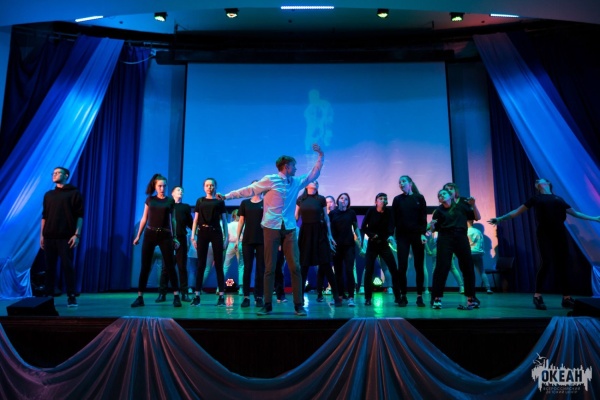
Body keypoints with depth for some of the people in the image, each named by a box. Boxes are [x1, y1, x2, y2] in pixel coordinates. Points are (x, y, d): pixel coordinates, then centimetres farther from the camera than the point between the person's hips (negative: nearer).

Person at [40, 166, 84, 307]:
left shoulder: (74, 193, 3)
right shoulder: (48, 195, 17)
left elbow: (79, 216, -3)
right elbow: (44, 216, 17)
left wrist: (77, 234, -11)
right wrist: (42, 235, 10)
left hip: (66, 237, -4)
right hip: (49, 237, 4)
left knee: (67, 266, -5)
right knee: (50, 267, 6)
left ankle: (71, 296, 1)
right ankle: (48, 296, 14)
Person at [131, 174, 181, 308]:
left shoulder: (170, 201, 5)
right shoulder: (149, 199, 8)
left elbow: (173, 220, 9)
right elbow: (144, 219, 10)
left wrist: (175, 238, 7)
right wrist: (138, 235, 6)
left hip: (165, 235, -1)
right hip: (150, 234, 1)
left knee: (170, 265, -3)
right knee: (145, 266, 3)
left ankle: (176, 297, 0)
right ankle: (140, 297, 9)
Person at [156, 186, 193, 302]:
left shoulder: (186, 207, 15)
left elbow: (190, 223, 11)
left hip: (181, 238, 1)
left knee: (182, 266, 1)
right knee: (166, 266, 0)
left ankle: (184, 293, 3)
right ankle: (162, 293, 4)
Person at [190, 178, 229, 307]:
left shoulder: (220, 201, 8)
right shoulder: (200, 201, 12)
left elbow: (224, 220, 8)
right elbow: (196, 220, 11)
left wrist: (226, 237, 0)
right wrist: (193, 236, 1)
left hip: (216, 233, -1)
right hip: (202, 233, 1)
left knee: (218, 264, -1)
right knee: (201, 264, 1)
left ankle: (221, 296, 1)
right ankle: (197, 295, 4)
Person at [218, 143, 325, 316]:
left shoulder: (297, 182, 12)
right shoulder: (270, 180, -3)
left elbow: (314, 174, 23)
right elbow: (249, 190, -2)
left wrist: (321, 156, 17)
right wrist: (227, 195, -4)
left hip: (289, 229, 4)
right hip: (271, 228, -3)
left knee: (295, 267, -1)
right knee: (269, 268, 2)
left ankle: (298, 305, 6)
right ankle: (267, 305, 11)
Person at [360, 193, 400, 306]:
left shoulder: (388, 212, -5)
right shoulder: (371, 210, -7)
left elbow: (391, 226, -19)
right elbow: (363, 227, -5)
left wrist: (390, 236, -38)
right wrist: (372, 235, -17)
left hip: (384, 244, 1)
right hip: (372, 245, -1)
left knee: (394, 270, -6)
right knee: (368, 271, -6)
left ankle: (398, 297, 3)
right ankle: (368, 298, 3)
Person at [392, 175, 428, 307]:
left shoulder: (419, 198, 6)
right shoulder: (397, 199, 8)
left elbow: (423, 217, 1)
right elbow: (394, 218, 4)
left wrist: (423, 233, -10)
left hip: (417, 235, 0)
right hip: (402, 236, 0)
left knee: (419, 266, 2)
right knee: (402, 266, -4)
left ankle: (419, 297, 8)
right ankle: (403, 296, 4)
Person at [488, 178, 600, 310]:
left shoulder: (559, 199, 18)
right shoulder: (536, 198, 12)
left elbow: (575, 213, 26)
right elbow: (517, 212, 11)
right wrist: (500, 218, 3)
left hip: (559, 233, 3)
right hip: (544, 233, -3)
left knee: (562, 264, 3)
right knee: (546, 263, -13)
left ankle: (567, 298, 10)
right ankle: (537, 296, -5)